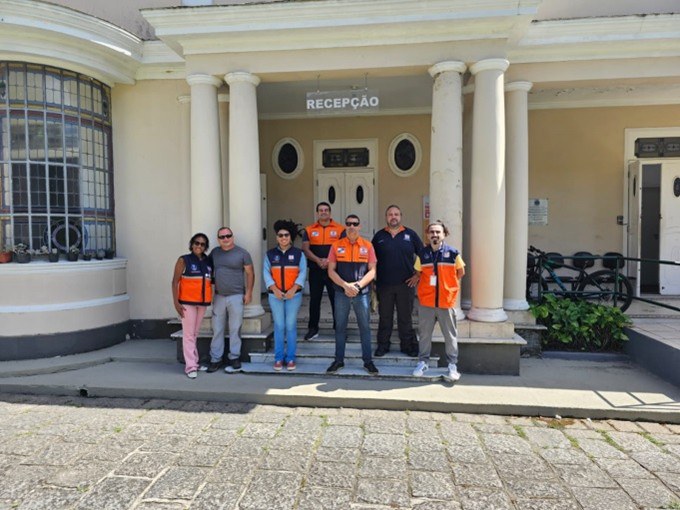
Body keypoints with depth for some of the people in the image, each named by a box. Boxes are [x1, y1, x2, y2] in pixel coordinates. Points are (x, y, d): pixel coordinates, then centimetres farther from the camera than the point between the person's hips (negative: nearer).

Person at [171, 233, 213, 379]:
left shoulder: (208, 262, 7)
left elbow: (211, 279, 15)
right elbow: (175, 282, -6)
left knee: (195, 333, 15)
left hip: (203, 302, 4)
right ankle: (190, 366, 1)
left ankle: (194, 361, 26)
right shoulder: (184, 260, -4)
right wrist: (176, 302, -12)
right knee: (188, 334, -3)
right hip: (187, 302, -4)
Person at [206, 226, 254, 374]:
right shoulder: (214, 252, 9)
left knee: (235, 329, 3)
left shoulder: (242, 253, -2)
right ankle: (216, 359, 16)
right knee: (217, 329, 7)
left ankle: (234, 358, 14)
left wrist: (249, 293, -7)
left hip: (236, 296, -3)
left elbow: (250, 273, -1)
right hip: (218, 296, 4)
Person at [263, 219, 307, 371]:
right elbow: (266, 273, 1)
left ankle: (290, 358, 11)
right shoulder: (270, 254, 7)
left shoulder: (299, 254, 4)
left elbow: (302, 273, -3)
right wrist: (275, 290, -12)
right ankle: (278, 358, 12)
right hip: (275, 295, 1)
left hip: (294, 295, -1)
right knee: (279, 326, 3)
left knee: (291, 326, 2)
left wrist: (293, 289, -14)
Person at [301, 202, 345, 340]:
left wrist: (329, 261, -17)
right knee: (314, 299, 8)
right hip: (315, 270, 2)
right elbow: (305, 249, -1)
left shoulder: (340, 229, 3)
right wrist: (318, 260, -16)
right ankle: (313, 329, 19)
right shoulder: (309, 230, 8)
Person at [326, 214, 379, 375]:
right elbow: (331, 271, -1)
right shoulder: (336, 246, 1)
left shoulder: (367, 246, 1)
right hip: (341, 293, 1)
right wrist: (345, 285, -14)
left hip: (362, 293, 0)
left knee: (365, 327, 7)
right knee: (340, 327, 9)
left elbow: (372, 270, -2)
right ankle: (339, 360, 21)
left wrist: (357, 285, -14)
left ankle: (368, 361, 19)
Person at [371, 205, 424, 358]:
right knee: (384, 317, 9)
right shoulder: (379, 236, 6)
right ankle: (383, 345, 21)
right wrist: (373, 280, 4)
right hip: (384, 284, 1)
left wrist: (418, 275, 0)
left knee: (405, 317, 8)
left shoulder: (410, 234, 3)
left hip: (406, 283, -1)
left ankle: (408, 345, 20)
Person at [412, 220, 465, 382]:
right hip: (426, 300, 2)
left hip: (446, 301, -1)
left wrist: (447, 284, 9)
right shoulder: (422, 254, 3)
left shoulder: (453, 253, -2)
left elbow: (461, 272, 11)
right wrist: (425, 286, 7)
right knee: (424, 333, 10)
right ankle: (423, 361, 23)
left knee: (450, 335, 6)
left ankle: (452, 365, 17)